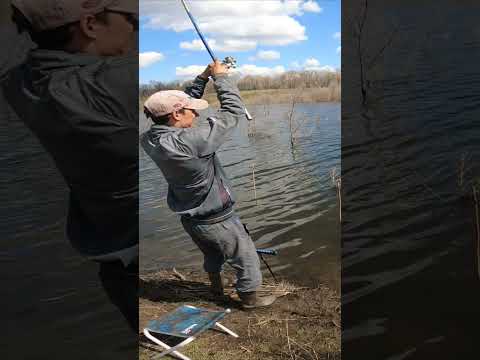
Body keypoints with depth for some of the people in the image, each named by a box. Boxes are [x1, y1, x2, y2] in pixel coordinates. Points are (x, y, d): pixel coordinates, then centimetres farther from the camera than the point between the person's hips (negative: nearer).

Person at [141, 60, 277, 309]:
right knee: (247, 259, 16)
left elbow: (183, 101, 5)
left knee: (212, 254, 33)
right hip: (216, 220, -8)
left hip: (190, 218, 8)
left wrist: (203, 77, 3)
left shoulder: (151, 139, -11)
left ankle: (216, 287, 55)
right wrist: (221, 77, -13)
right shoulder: (188, 142, -35)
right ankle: (249, 298, 33)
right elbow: (233, 111, -26)